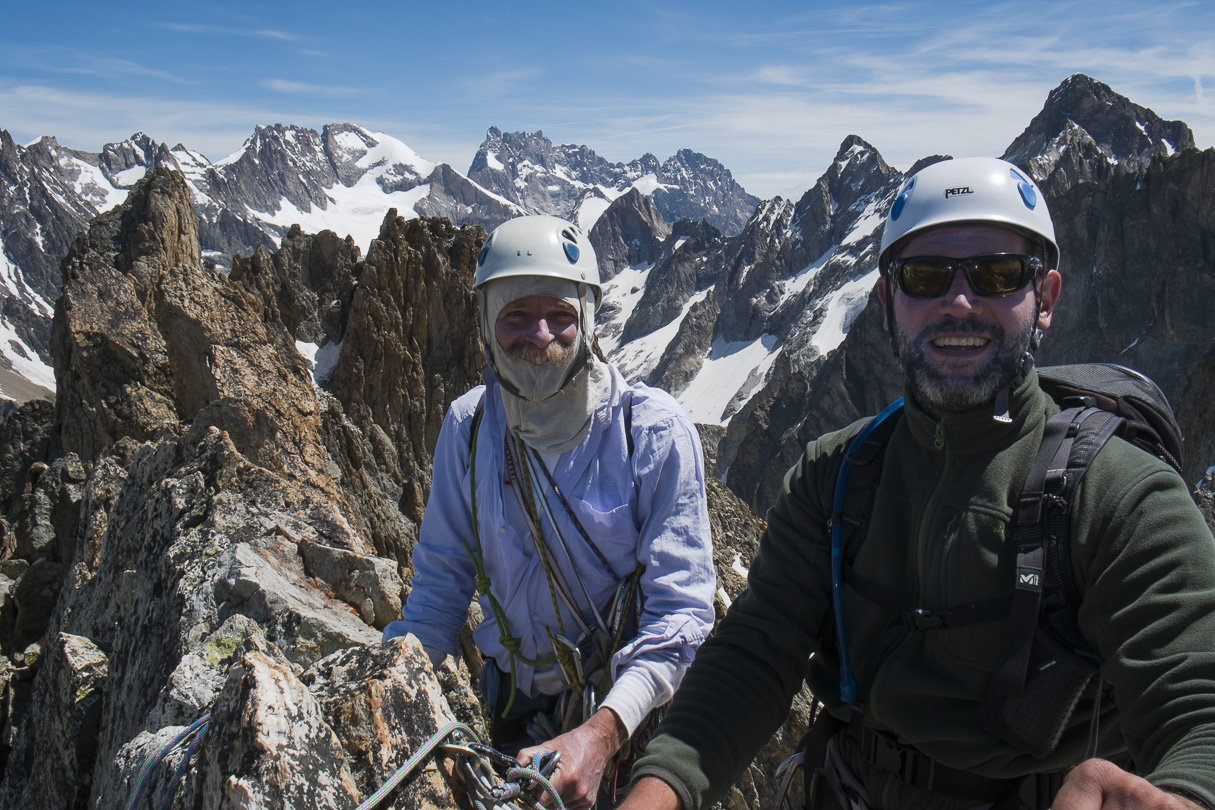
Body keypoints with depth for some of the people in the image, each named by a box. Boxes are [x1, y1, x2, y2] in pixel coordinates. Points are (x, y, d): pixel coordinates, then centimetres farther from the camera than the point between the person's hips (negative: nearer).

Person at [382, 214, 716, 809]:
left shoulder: (655, 431, -19)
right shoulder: (467, 426, -7)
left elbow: (680, 609, -21)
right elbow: (440, 581, 1)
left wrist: (600, 733, -35)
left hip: (633, 718, -3)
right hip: (512, 714, 3)